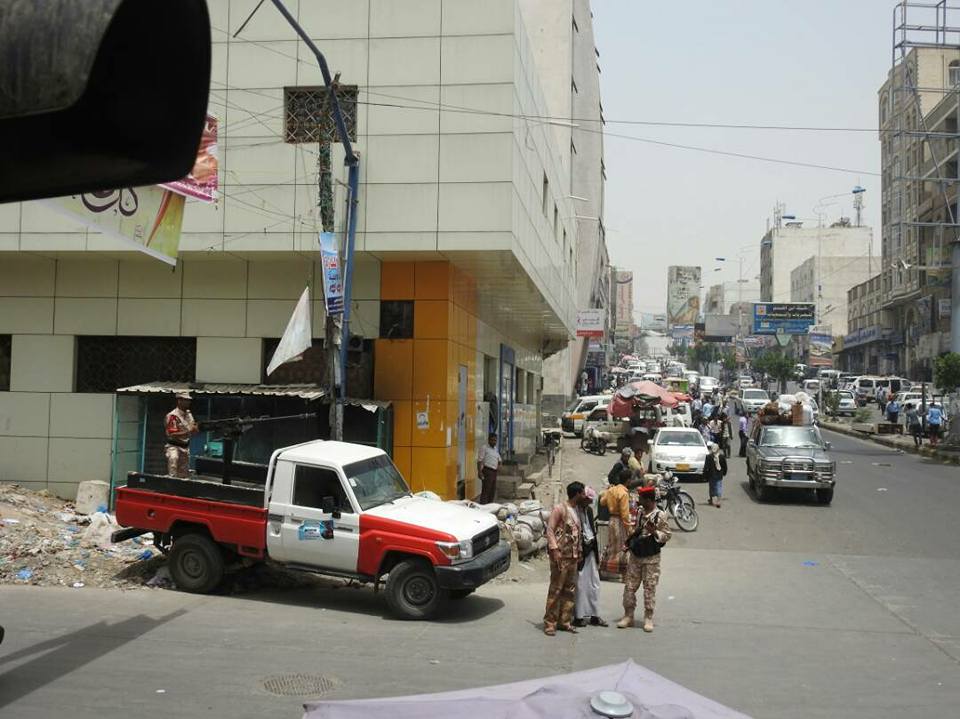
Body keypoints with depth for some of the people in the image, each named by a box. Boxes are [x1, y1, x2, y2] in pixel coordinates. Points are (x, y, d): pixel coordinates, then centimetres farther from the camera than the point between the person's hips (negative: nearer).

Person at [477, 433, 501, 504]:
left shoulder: (495, 449, 19)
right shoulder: (484, 448, -6)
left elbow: (499, 459, 30)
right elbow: (479, 460, -12)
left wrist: (499, 465, 9)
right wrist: (479, 471, -20)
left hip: (494, 472, 8)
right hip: (487, 471, -8)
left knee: (492, 491, 10)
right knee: (485, 490, -12)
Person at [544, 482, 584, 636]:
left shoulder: (576, 510, 17)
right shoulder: (559, 508, -7)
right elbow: (550, 529, -12)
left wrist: (579, 551, 13)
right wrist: (554, 550, -19)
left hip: (573, 556, 8)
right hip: (560, 556, -8)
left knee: (570, 590, 8)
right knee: (556, 589, -6)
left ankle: (564, 621, 15)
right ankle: (549, 623, -2)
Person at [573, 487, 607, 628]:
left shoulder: (589, 510, 12)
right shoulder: (574, 511, -13)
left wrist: (597, 551, 16)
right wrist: (578, 552, -17)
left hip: (590, 550, 8)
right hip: (580, 550, -8)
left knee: (594, 583, 10)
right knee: (580, 584, -4)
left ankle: (594, 615, 17)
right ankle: (578, 616, 4)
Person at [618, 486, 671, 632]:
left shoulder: (660, 515, -10)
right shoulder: (640, 513, 7)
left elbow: (667, 536, -7)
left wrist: (654, 532, -24)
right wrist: (628, 543, 8)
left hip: (651, 558, -5)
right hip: (635, 556, 5)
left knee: (649, 588, 0)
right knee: (629, 586, 6)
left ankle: (648, 619, 10)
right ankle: (628, 616, 16)